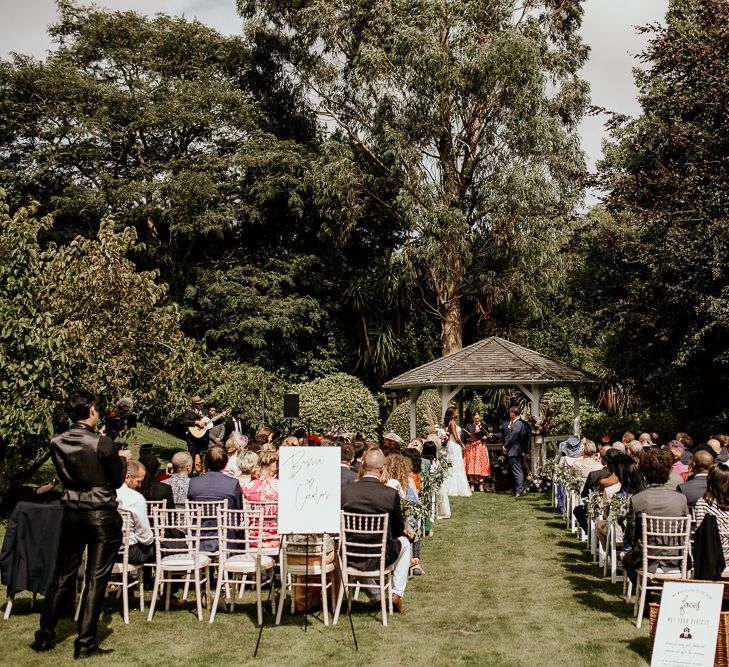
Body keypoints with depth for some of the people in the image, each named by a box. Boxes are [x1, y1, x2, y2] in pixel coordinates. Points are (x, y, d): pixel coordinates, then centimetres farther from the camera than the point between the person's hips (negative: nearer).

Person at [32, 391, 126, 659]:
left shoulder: (57, 443, -2)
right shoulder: (103, 443, -17)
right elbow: (117, 481, -6)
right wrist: (121, 458, 12)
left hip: (71, 514, 5)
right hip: (102, 515, -5)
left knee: (63, 575, 16)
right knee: (96, 578, 3)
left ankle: (45, 637, 24)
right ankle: (85, 643, 5)